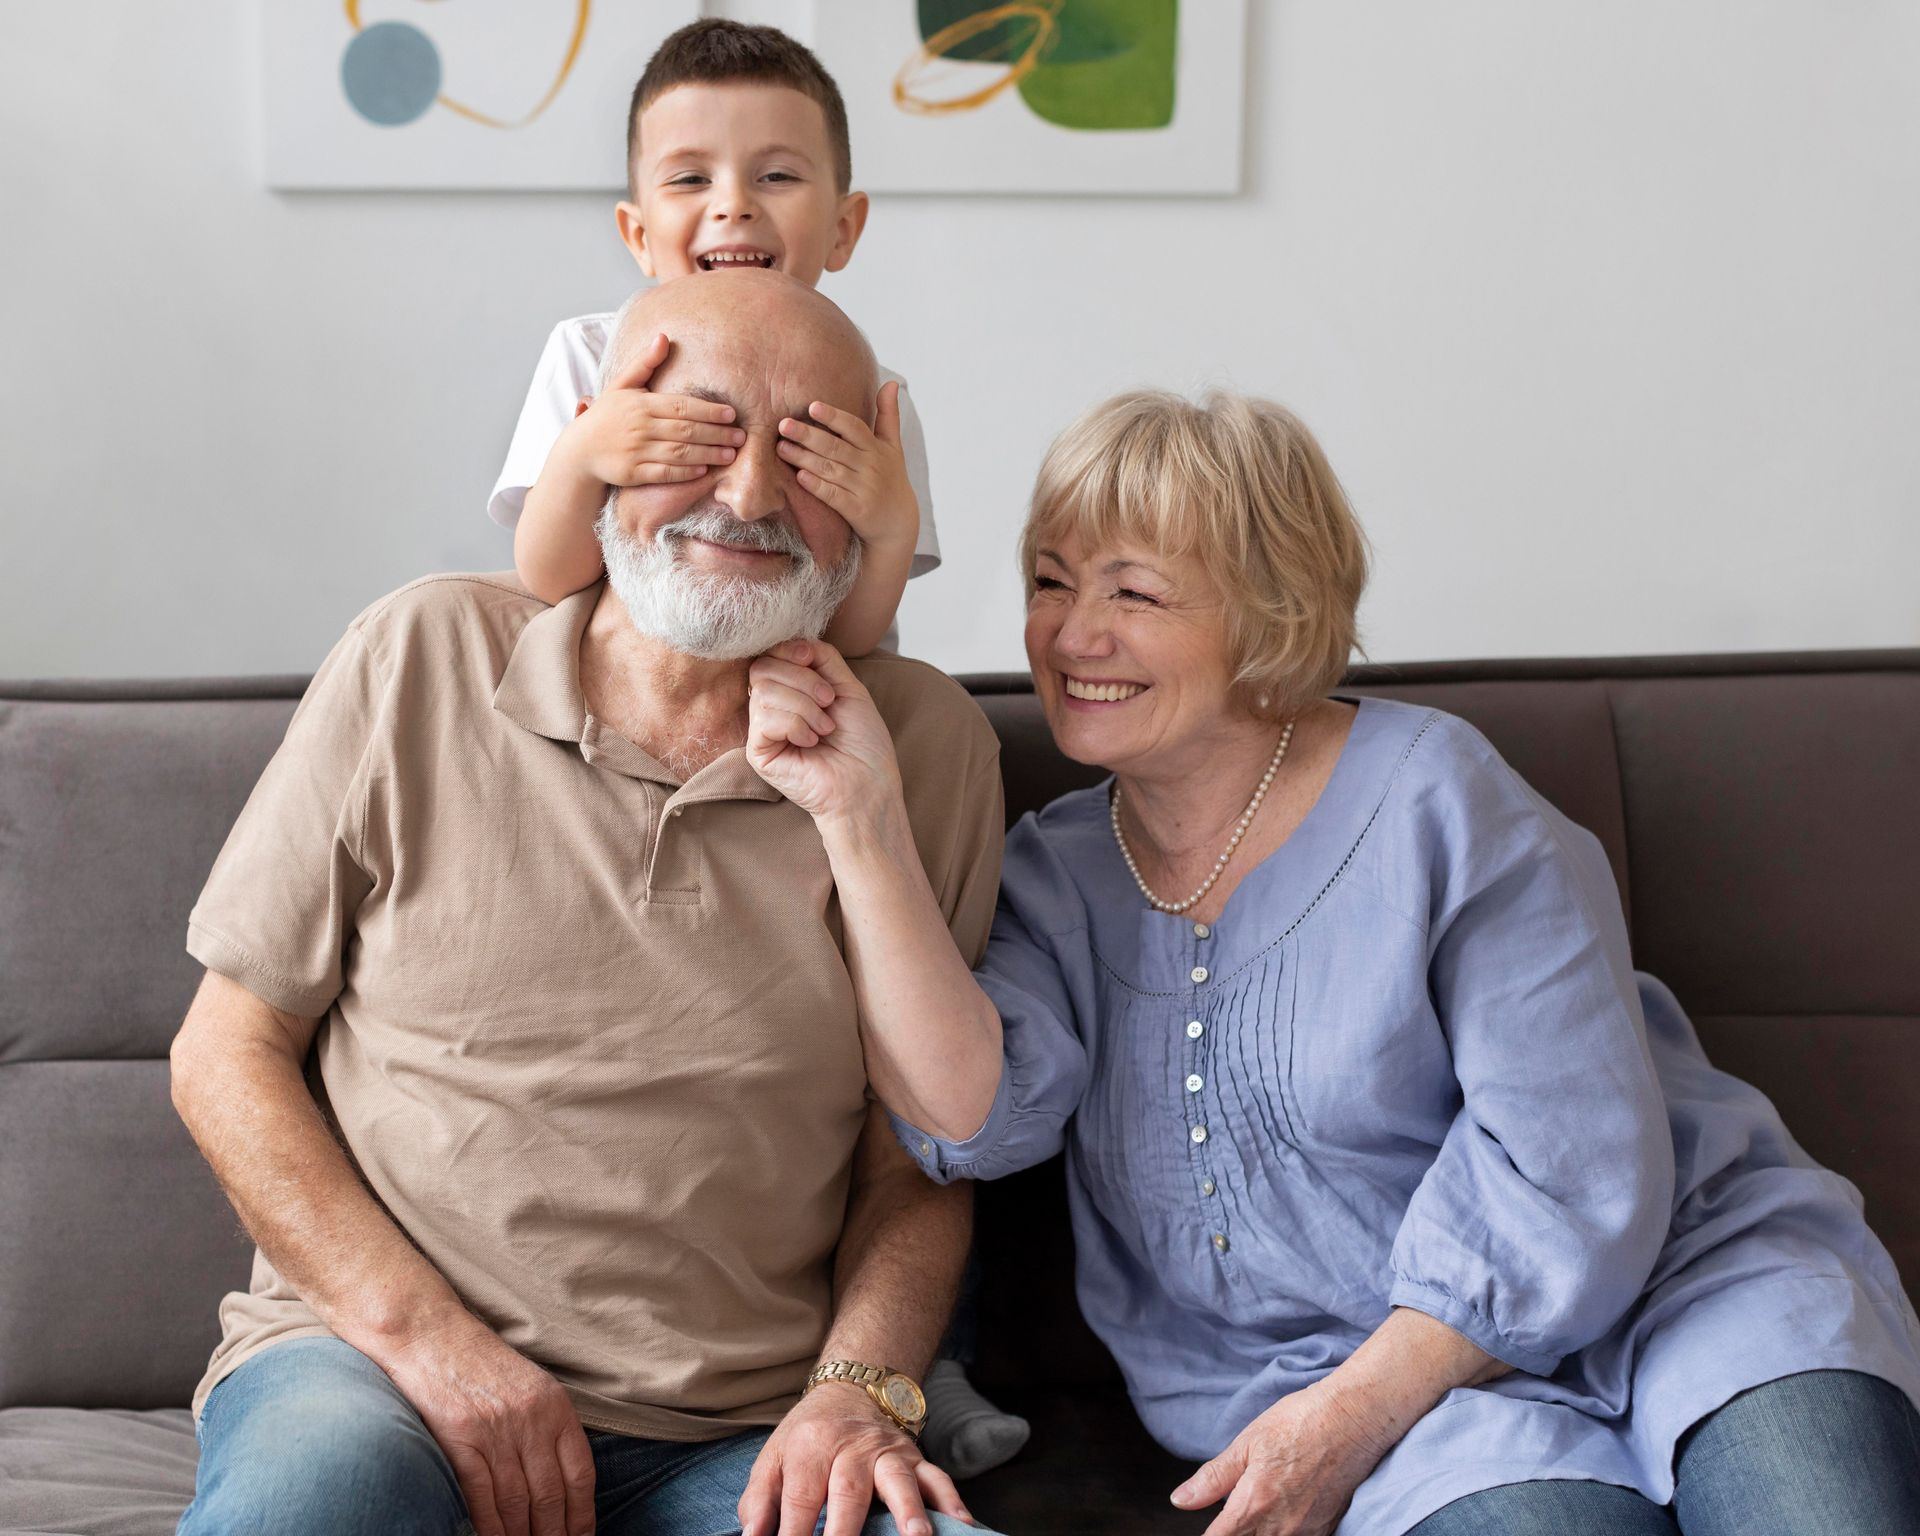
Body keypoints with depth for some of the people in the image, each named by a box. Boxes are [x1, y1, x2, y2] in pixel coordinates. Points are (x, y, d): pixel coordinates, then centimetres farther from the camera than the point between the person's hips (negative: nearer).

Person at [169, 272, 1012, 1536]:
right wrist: (422, 1333, -8)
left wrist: (859, 1387, -10)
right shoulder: (421, 660, 0)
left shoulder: (930, 743, 3)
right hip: (364, 1350, -1)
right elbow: (228, 1053, 4)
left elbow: (914, 1164, 9)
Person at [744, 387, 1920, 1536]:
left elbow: (1573, 1170, -11)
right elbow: (968, 1118, -12)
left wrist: (1352, 1411, -12)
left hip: (1672, 1273, -1)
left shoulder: (1430, 797, -6)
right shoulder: (1058, 873, 7)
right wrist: (862, 819, -19)